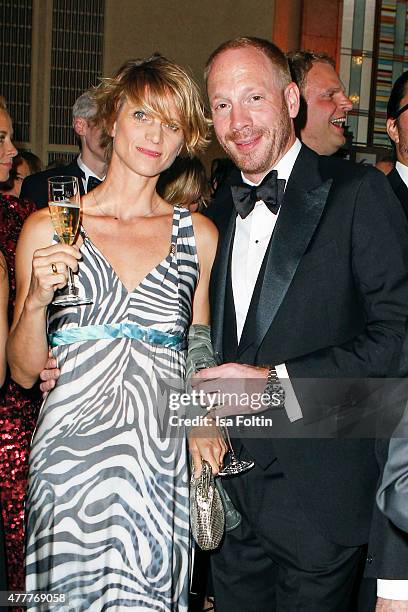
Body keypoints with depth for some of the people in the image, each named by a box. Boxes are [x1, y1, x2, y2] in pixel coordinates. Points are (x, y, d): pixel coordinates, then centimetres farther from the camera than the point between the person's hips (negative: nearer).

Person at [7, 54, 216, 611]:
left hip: (161, 460, 1)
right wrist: (36, 300, -13)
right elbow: (24, 370, 3)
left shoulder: (199, 235, 5)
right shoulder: (48, 228, 0)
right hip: (70, 456, -1)